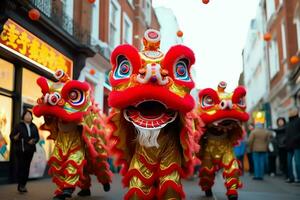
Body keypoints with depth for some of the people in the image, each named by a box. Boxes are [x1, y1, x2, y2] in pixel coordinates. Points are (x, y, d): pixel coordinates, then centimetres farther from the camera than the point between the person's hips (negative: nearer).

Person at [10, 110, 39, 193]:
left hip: (30, 150, 4)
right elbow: (11, 136, -4)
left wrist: (34, 140, -10)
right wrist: (15, 138, -25)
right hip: (20, 150, -4)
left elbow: (37, 137, 11)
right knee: (20, 167, -7)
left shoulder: (34, 126, 9)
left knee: (27, 167, 5)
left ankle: (23, 185, 13)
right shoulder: (19, 126, -3)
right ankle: (20, 185, -2)